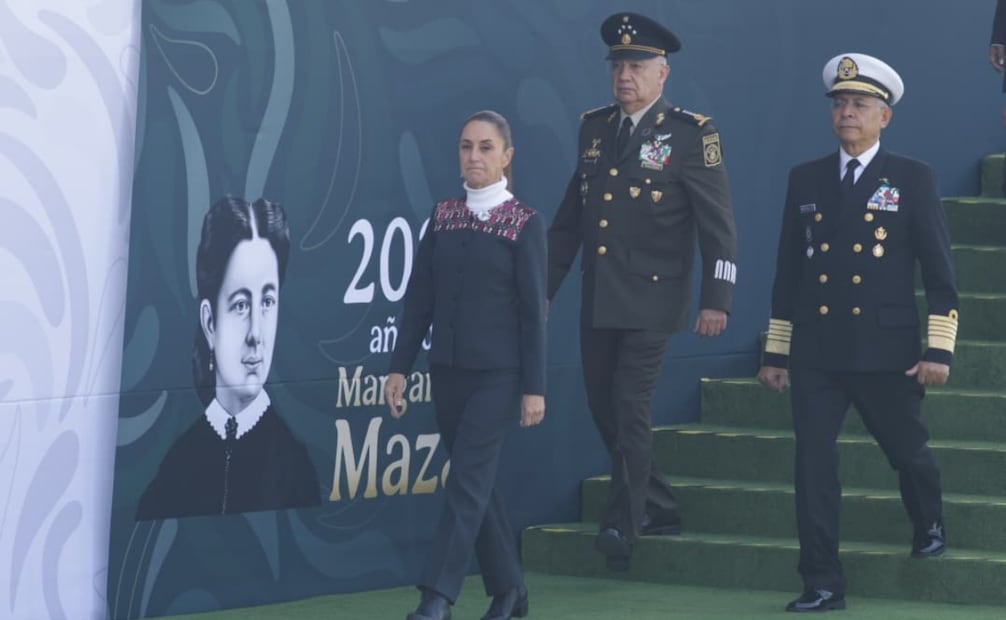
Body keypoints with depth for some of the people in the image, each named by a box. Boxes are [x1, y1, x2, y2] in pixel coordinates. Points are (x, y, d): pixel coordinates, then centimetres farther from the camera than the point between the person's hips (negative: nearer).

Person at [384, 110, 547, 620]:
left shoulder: (525, 224, -6)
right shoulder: (442, 217, 7)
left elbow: (532, 310, -7)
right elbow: (419, 298, 8)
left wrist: (534, 387, -9)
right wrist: (399, 367, 4)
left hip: (498, 373, -5)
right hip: (448, 369, 5)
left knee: (467, 480, -11)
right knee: (477, 483, 11)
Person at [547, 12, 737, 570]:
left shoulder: (690, 134, -6)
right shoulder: (594, 129, 11)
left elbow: (717, 224, -7)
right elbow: (570, 216, 18)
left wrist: (717, 299, -14)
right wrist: (543, 287, 16)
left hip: (651, 299, -6)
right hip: (598, 302, 6)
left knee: (630, 409, -11)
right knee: (603, 409, 10)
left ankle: (622, 526, -6)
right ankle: (659, 509, 24)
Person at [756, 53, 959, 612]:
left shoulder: (913, 179, -1)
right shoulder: (806, 180, 9)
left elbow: (938, 271, -2)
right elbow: (788, 268, 12)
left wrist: (939, 347, -9)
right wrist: (775, 351, 10)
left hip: (887, 353, -2)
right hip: (816, 352, 2)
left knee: (908, 451, 14)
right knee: (813, 463, -6)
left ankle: (929, 527, 44)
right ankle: (823, 585, -3)